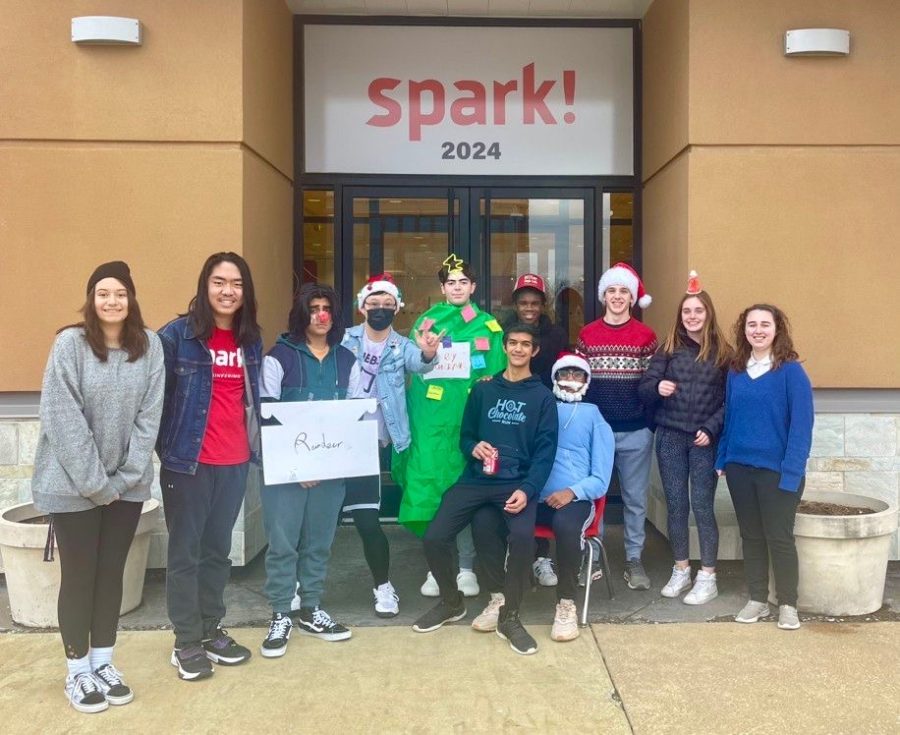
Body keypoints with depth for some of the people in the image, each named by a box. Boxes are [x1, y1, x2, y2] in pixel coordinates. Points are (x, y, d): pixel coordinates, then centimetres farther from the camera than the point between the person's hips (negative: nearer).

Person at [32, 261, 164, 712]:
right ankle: (77, 671, 21)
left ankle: (103, 662, 27)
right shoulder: (70, 344, -12)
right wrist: (95, 483, -16)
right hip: (73, 484, -3)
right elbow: (63, 421, -15)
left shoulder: (149, 346, -1)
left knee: (112, 572, 12)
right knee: (79, 575, 7)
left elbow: (149, 416, -2)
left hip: (127, 484, 3)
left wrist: (125, 478, -9)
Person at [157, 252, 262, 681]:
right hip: (188, 461, -5)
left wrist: (254, 444, 11)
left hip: (235, 462, 5)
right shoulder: (177, 334, -9)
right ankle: (186, 643, 18)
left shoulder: (250, 341, 9)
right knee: (186, 551, 5)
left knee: (218, 549, 15)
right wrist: (165, 444, -11)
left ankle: (211, 630, 29)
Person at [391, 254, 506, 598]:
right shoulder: (425, 322, 11)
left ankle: (466, 567, 16)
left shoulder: (488, 327, 8)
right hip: (430, 422, 1)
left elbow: (498, 377, 5)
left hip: (469, 422, -1)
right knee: (427, 491, 0)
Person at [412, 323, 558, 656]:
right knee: (434, 538, -11)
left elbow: (545, 451, -2)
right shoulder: (483, 390, 14)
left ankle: (509, 616, -7)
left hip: (518, 483, -3)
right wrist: (473, 448, -9)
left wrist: (527, 489, -16)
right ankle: (452, 602, 18)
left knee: (522, 536, -31)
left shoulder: (542, 397, 6)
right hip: (477, 479, 3)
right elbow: (465, 435, 16)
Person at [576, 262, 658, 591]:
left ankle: (634, 560, 20)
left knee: (635, 498, 7)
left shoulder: (646, 335, 2)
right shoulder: (587, 334, 4)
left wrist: (654, 423, -6)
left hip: (635, 431, -1)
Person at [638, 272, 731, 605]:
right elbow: (644, 388, 0)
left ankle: (707, 577, 11)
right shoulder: (668, 349, 4)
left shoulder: (723, 352, 1)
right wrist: (657, 388, -21)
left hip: (705, 440, -2)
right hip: (670, 437, 2)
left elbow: (730, 400, 0)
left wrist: (711, 430, -10)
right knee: (676, 505, 8)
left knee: (702, 506, 0)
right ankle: (681, 571, 23)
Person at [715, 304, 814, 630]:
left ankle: (787, 604, 19)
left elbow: (801, 426, -13)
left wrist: (792, 472, -18)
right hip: (740, 468, 5)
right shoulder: (735, 371, 6)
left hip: (777, 470, -5)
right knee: (751, 536, 13)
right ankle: (757, 599, 26)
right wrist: (722, 459, 5)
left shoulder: (791, 371, -10)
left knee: (779, 537, 4)